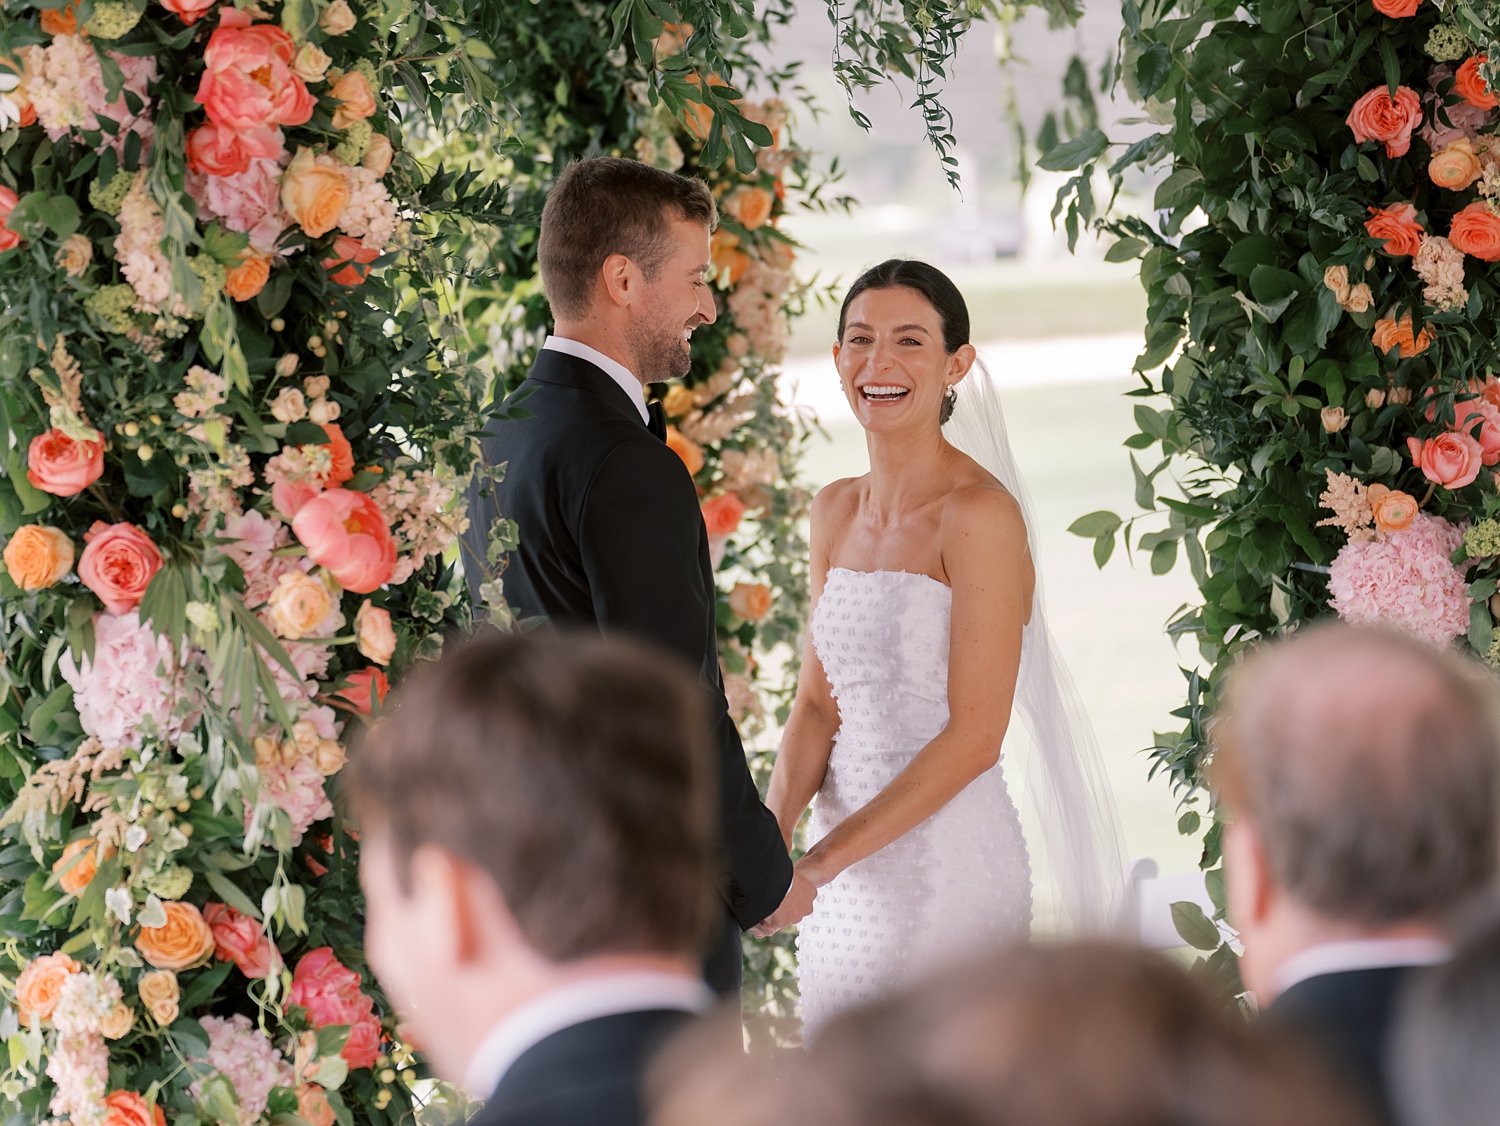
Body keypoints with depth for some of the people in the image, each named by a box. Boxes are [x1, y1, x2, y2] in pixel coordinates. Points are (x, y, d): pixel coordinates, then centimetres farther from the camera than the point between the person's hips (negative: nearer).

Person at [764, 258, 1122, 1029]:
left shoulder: (980, 512, -13)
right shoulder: (836, 512, 10)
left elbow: (973, 737, -16)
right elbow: (817, 703, 10)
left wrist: (823, 860, -18)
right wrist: (773, 829, -8)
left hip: (945, 858, -7)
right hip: (847, 872, 7)